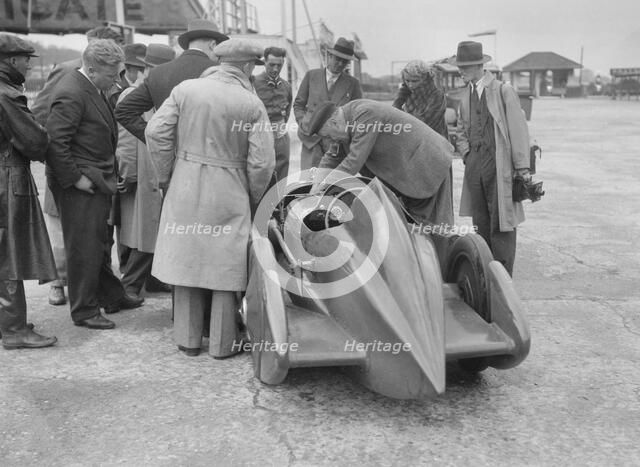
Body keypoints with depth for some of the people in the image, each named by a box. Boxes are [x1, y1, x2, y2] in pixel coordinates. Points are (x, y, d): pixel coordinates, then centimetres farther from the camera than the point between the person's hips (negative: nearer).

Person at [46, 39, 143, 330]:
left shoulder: (95, 90, 12)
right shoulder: (71, 94, -19)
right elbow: (55, 141, -23)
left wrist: (109, 171, 15)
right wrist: (74, 178, -21)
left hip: (98, 181, 10)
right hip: (80, 185, -10)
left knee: (100, 243, 20)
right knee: (84, 247, -1)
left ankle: (111, 297, 34)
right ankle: (84, 311, 11)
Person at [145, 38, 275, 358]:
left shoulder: (185, 89, -1)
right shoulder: (252, 104, -7)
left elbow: (156, 131, -3)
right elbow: (262, 162, -10)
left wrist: (166, 174, 8)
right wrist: (254, 200, 5)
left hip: (185, 189, 3)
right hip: (229, 195, -2)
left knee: (187, 262, 13)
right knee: (227, 268, 9)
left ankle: (188, 339, 23)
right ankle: (223, 343, 18)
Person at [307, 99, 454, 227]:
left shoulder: (366, 114, -27)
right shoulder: (349, 114, 3)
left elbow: (354, 161, -29)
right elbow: (333, 157, 10)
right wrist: (316, 184, -3)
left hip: (427, 162, -9)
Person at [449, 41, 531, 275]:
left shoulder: (503, 91, -4)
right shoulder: (465, 96, 13)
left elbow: (518, 130, -7)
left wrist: (522, 168, -11)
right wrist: (466, 153, 9)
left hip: (499, 165, -5)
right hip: (474, 166, 6)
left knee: (501, 223, -5)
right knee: (480, 223, 10)